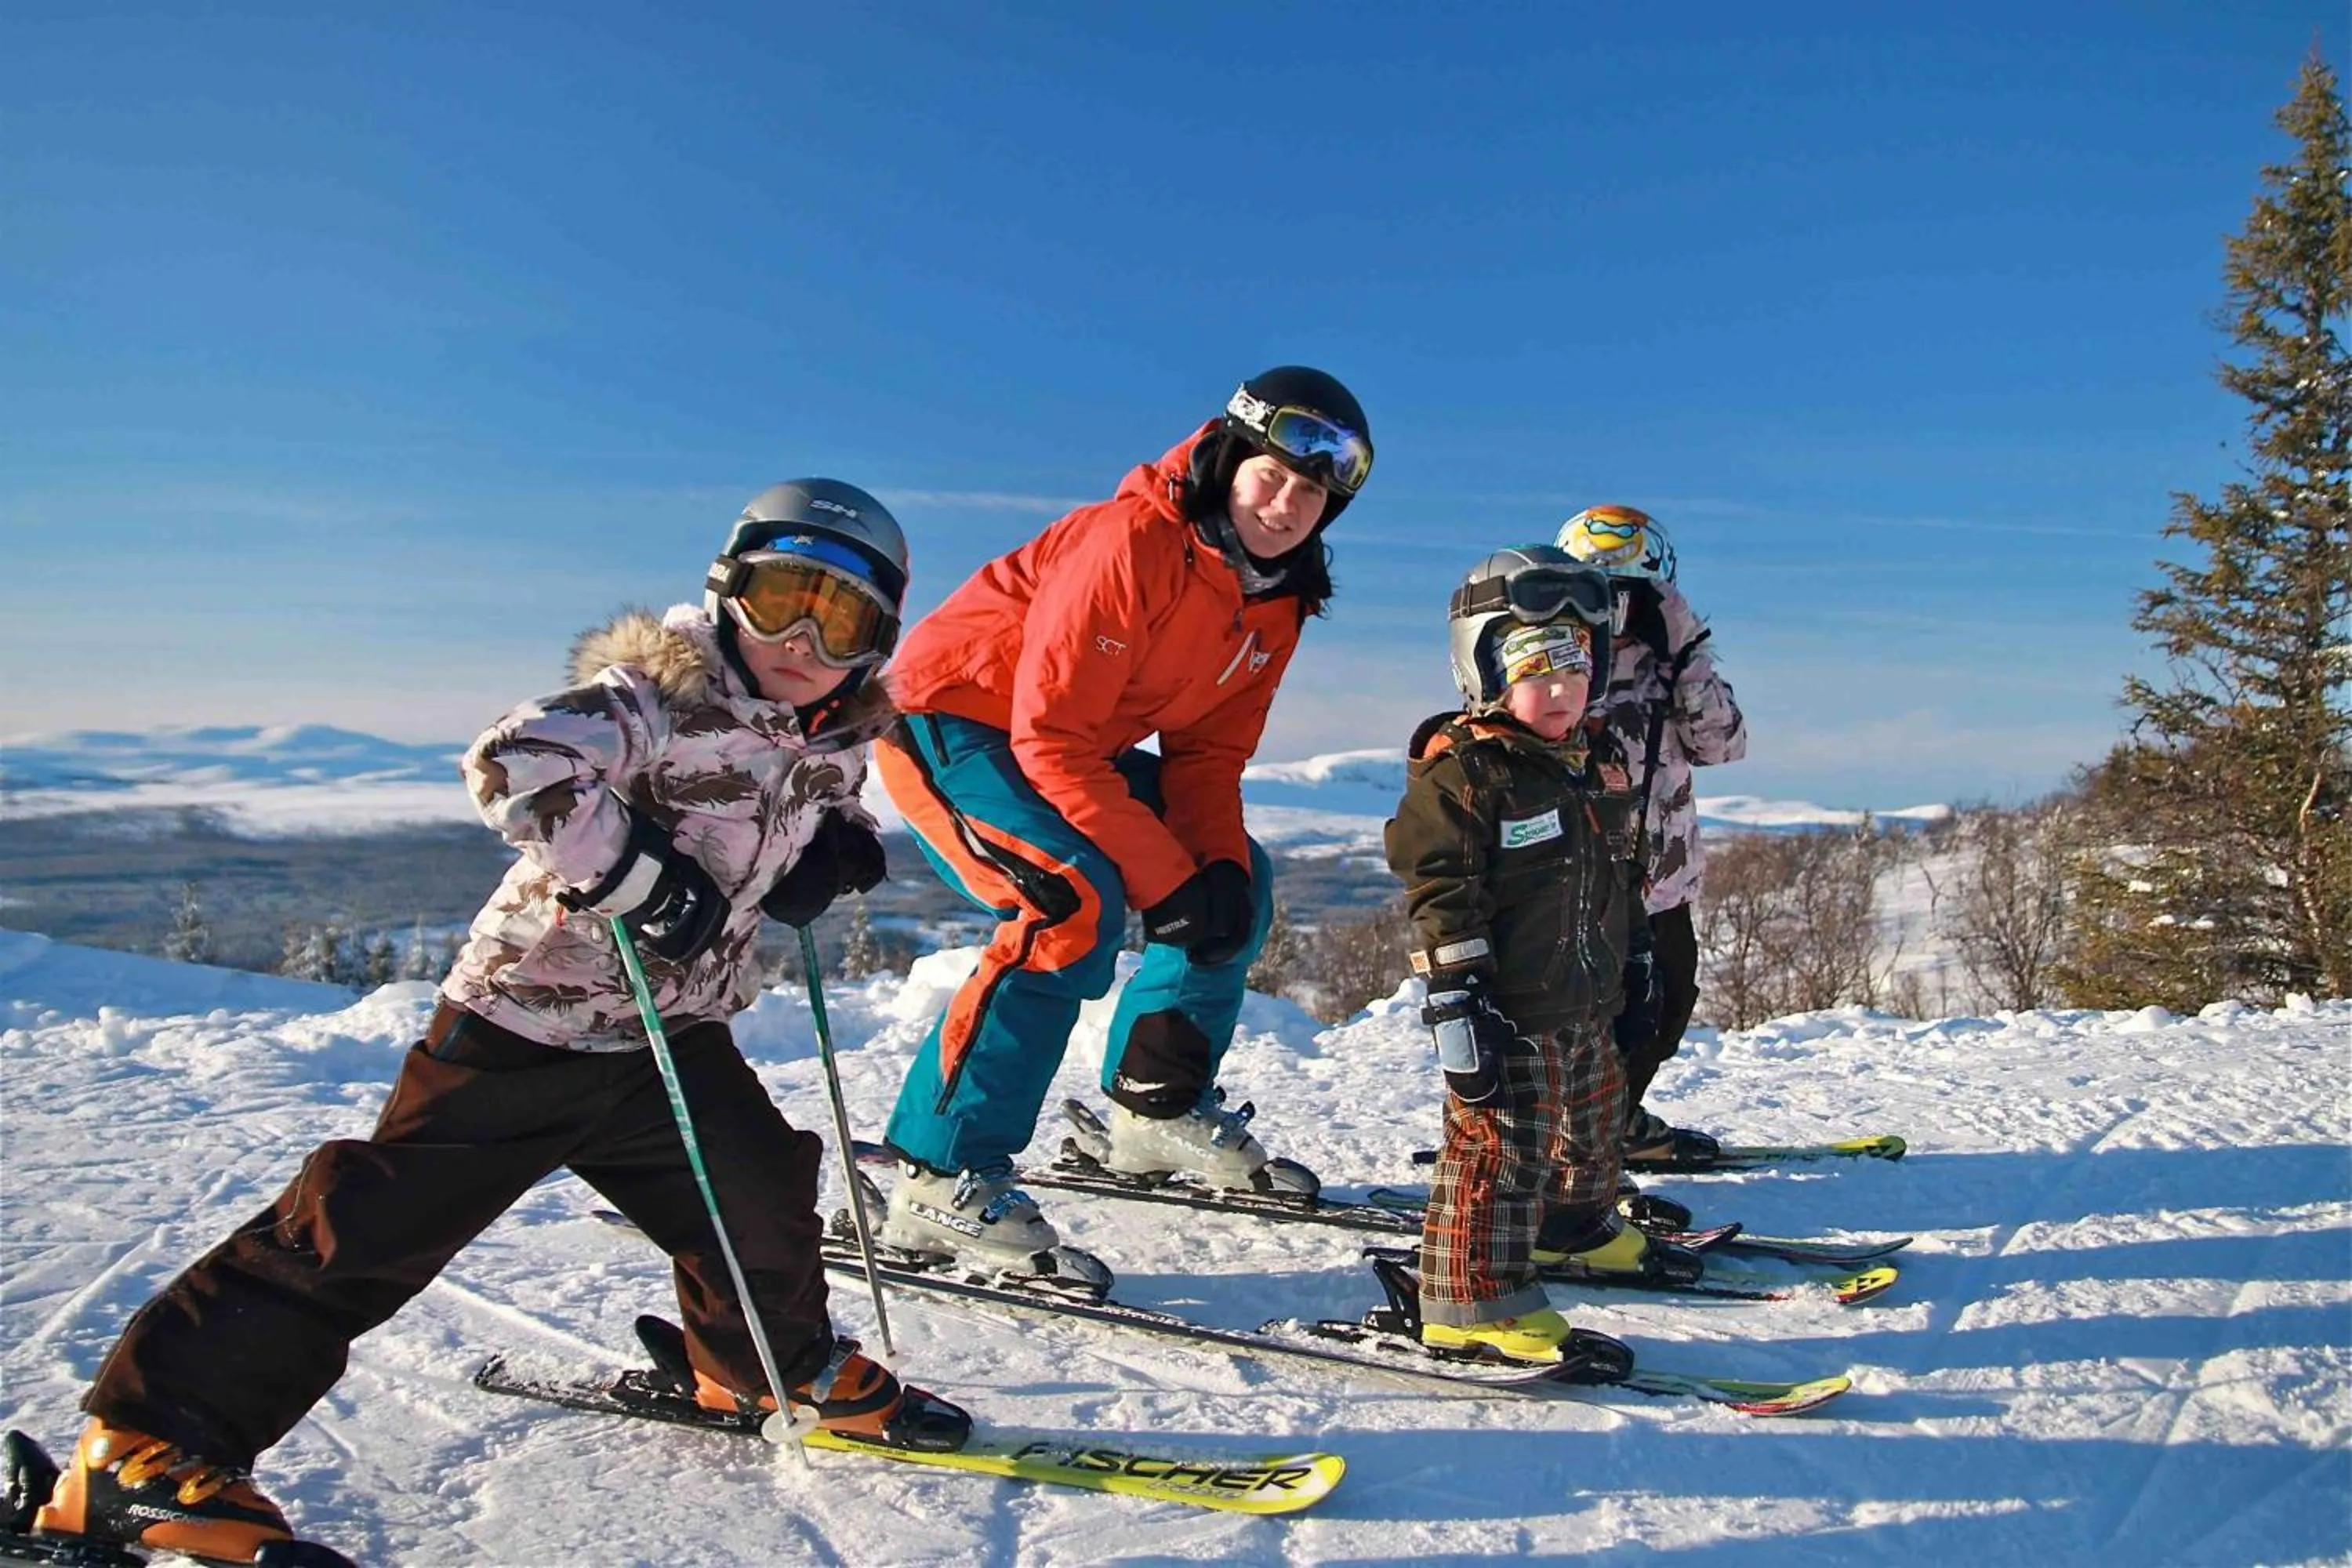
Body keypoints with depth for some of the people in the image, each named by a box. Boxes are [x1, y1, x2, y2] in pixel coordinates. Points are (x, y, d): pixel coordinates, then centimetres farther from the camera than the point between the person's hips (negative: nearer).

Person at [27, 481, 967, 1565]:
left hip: (673, 1030, 7)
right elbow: (514, 765, -35)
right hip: (527, 1025, -6)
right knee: (369, 1229, -4)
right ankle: (141, 1447, 9)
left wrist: (834, 849, -2)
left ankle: (775, 1363, 37)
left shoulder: (834, 738, 2)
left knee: (763, 1201, 7)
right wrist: (647, 878, -32)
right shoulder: (661, 698, -21)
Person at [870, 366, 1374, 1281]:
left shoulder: (1277, 599, -2)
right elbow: (1051, 739, -30)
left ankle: (1157, 1109, 19)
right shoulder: (1133, 543, -28)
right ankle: (941, 1182, -22)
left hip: (1074, 738, 9)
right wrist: (1166, 881, -29)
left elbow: (1208, 752, 0)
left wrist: (1220, 868, -18)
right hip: (949, 718, -9)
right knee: (1082, 903, -30)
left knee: (1239, 882, 7)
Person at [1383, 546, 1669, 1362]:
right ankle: (1477, 1298, 2)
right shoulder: (1461, 772, -16)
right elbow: (1438, 889, -20)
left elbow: (1618, 874, 22)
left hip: (1584, 1004, 9)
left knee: (1593, 1120, 25)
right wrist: (1457, 998, -23)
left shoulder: (1591, 762, 11)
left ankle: (1577, 1226, 47)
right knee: (1502, 1146, -7)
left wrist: (1631, 964, 24)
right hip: (1506, 1014, -9)